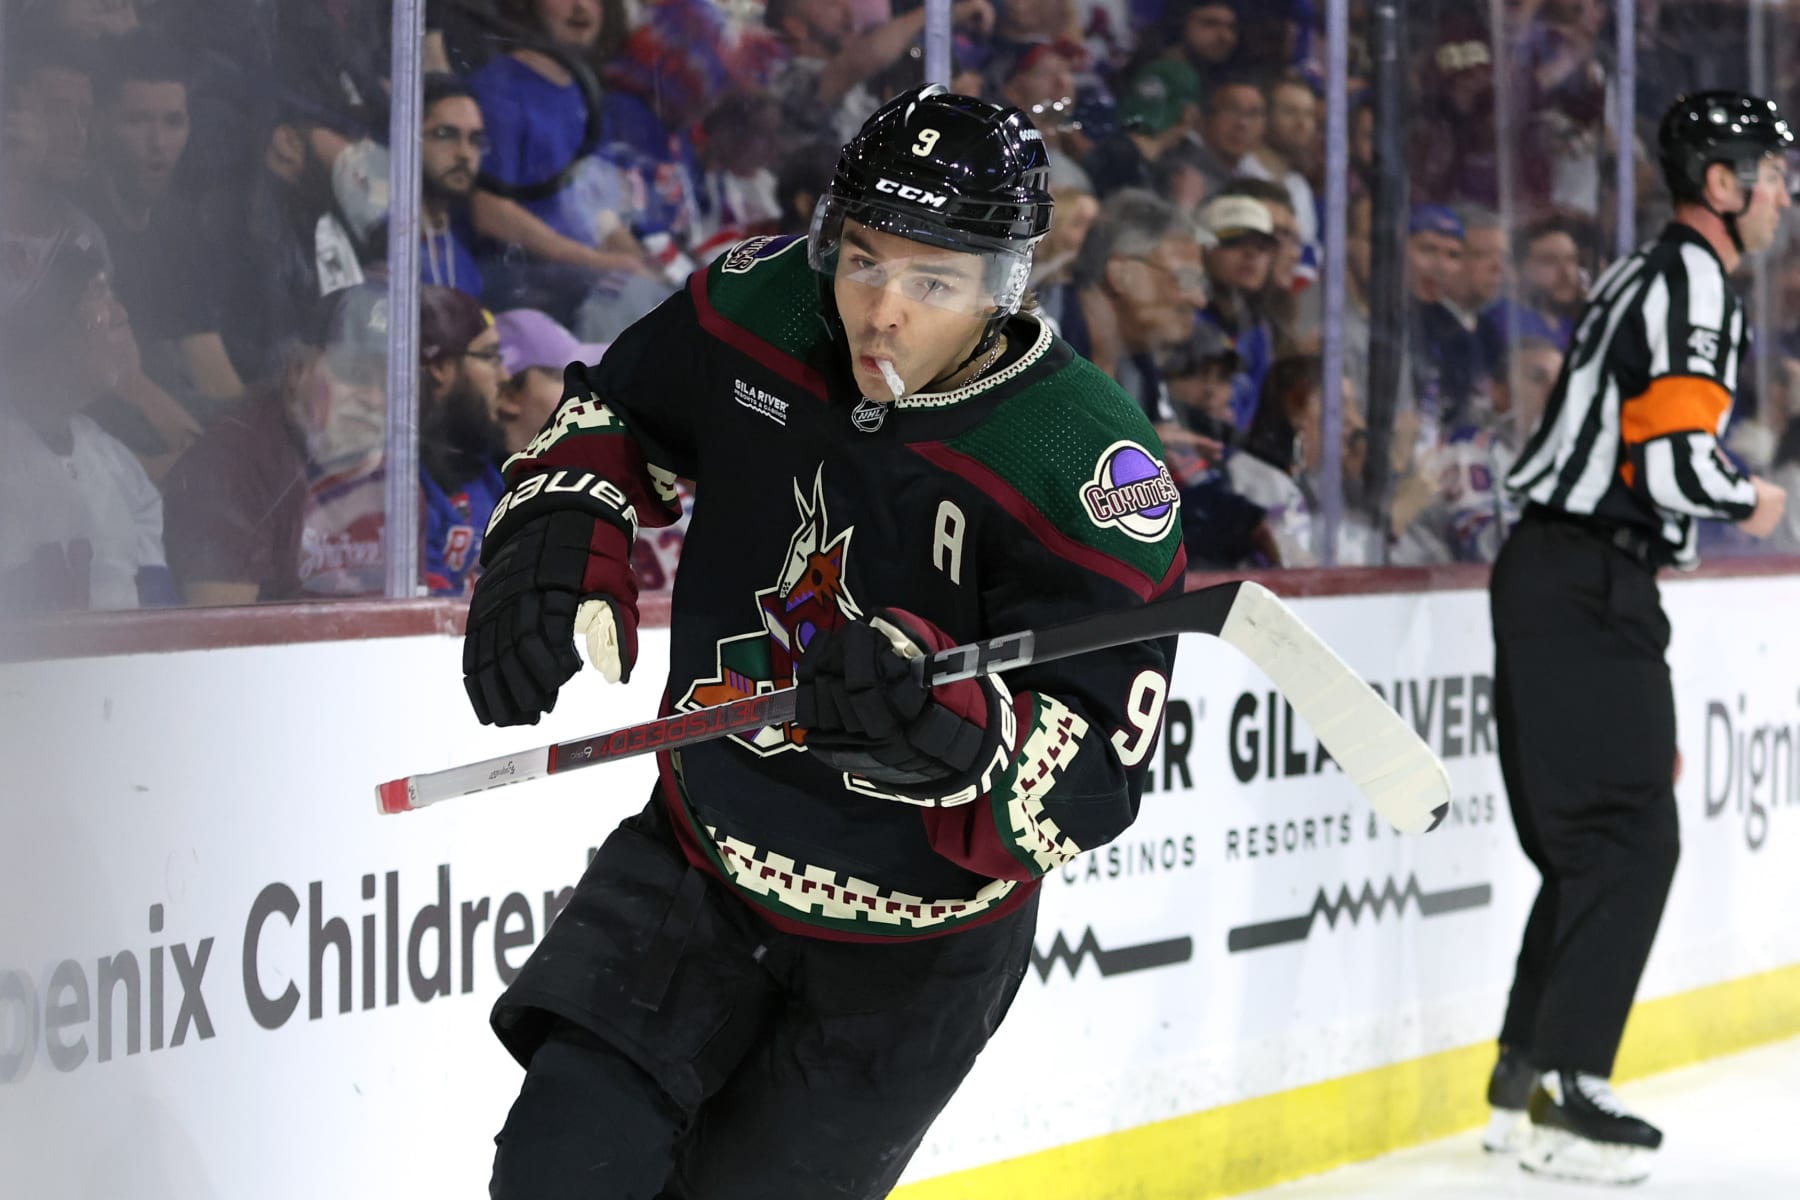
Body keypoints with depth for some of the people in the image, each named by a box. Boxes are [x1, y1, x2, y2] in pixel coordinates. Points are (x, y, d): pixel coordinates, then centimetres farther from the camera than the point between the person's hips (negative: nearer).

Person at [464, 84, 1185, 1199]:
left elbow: (1094, 776, -25)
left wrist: (948, 726, -44)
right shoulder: (764, 306, -12)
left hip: (908, 948, -3)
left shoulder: (1094, 467, -26)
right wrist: (558, 534, -8)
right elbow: (612, 409, 11)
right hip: (696, 858, 4)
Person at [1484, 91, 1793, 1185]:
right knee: (1631, 838, -9)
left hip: (1561, 576, 10)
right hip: (1589, 588, -10)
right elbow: (1675, 462, -23)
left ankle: (1527, 1081, 17)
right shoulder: (1696, 282, -12)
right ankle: (1562, 1097, -10)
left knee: (1595, 836, 14)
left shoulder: (1646, 276, 20)